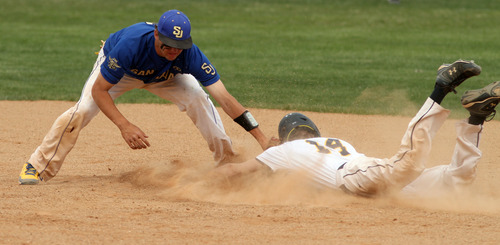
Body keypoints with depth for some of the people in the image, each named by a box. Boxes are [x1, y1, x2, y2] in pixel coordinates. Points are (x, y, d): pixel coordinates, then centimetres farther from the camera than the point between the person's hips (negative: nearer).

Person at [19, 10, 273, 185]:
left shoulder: (189, 55, -39)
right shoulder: (131, 43, -45)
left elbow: (224, 98, -40)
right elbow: (99, 90, -35)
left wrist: (261, 137, -46)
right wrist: (124, 126, -49)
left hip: (164, 76, 2)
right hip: (117, 67, -2)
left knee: (198, 98, -23)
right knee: (83, 110, -22)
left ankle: (229, 163, -6)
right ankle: (38, 167, -6)